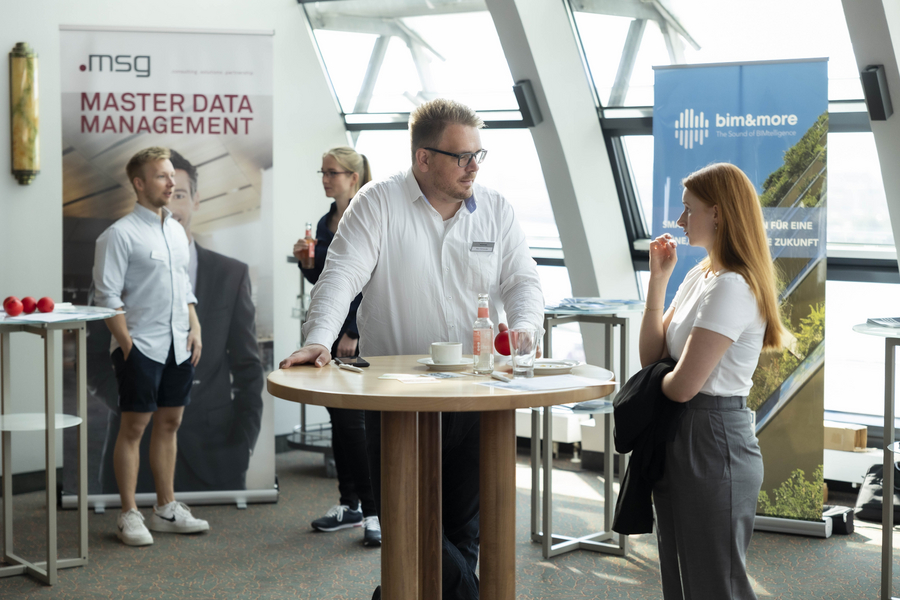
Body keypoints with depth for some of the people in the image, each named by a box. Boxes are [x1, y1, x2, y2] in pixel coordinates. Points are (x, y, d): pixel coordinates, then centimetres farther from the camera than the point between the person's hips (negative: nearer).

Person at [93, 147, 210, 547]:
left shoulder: (177, 231, 13)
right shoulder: (120, 235, -9)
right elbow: (107, 297, -11)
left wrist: (195, 329, 10)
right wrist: (127, 344, -15)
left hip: (178, 346, 7)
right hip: (140, 347, -7)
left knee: (169, 423, 11)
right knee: (134, 427, -2)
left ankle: (166, 508, 20)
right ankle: (129, 515, 5)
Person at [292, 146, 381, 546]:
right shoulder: (326, 222, 13)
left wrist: (353, 332, -19)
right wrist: (305, 260, -1)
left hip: (360, 332, -8)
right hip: (329, 327, 8)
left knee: (353, 418, -10)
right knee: (338, 416, 11)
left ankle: (375, 510, -4)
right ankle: (349, 505, 20)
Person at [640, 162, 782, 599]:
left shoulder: (732, 288, -19)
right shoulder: (699, 277, 11)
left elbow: (682, 385, -23)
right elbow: (652, 355, 10)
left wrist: (655, 382, 0)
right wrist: (657, 279, 4)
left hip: (712, 436, -10)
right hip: (681, 433, 10)